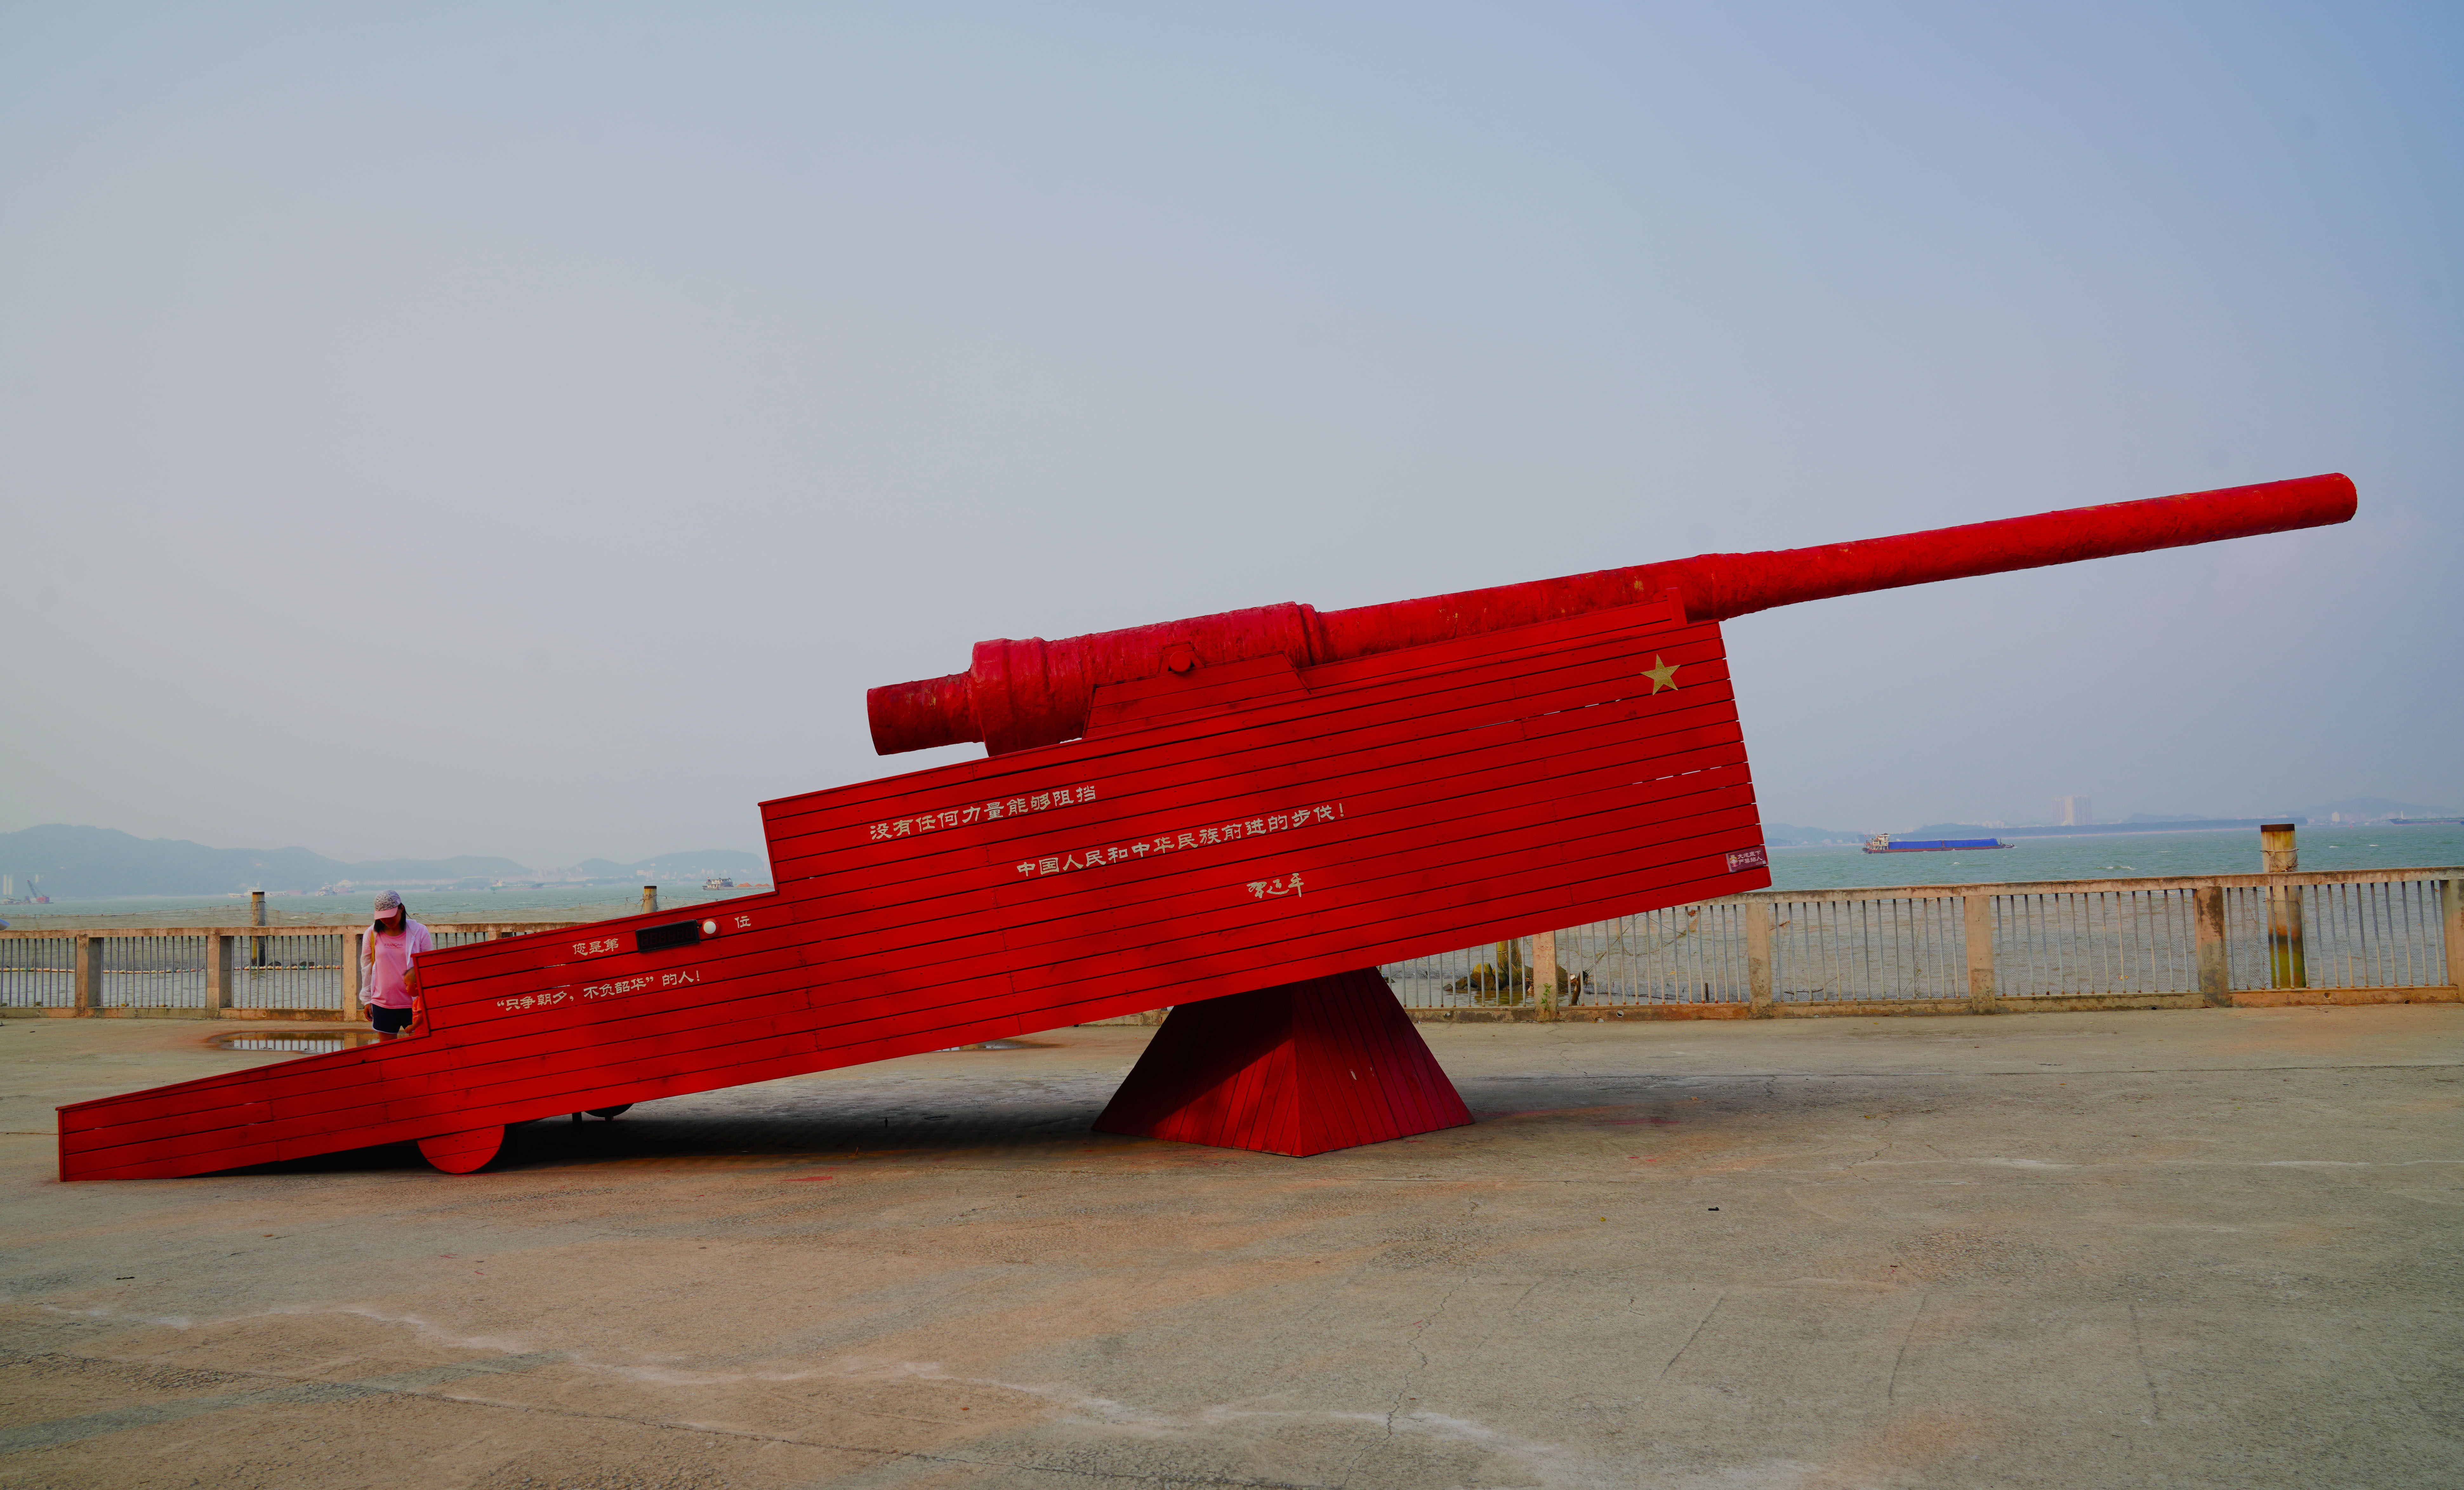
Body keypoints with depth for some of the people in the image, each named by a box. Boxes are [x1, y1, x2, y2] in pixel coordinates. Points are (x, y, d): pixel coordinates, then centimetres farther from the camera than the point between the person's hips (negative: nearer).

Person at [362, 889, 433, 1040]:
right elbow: (367, 968, 12)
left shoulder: (419, 932, -3)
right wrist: (367, 1000, 12)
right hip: (383, 1004, 2)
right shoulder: (372, 934, 2)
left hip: (414, 1003, -2)